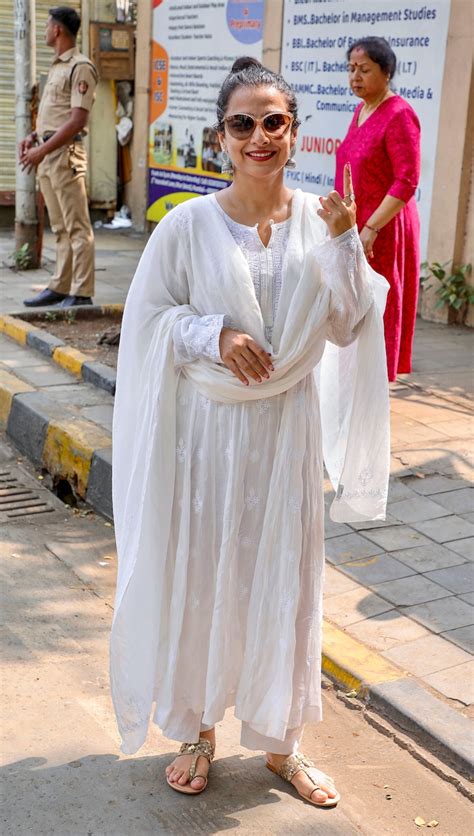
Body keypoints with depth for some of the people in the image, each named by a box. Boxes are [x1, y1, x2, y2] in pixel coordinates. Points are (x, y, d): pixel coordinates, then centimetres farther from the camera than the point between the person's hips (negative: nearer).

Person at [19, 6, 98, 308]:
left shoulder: (80, 67, -10)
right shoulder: (57, 67, 20)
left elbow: (77, 121, -18)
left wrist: (42, 150, -20)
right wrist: (34, 137, 11)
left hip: (66, 153, -10)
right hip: (47, 153, 10)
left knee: (77, 227, -8)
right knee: (60, 227, 12)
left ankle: (82, 293, -7)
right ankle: (60, 287, 17)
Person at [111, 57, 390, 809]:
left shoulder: (321, 221, -2)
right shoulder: (189, 225, -8)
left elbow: (347, 327, -3)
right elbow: (148, 317, -2)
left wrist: (344, 243, -15)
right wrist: (213, 334, -18)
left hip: (286, 428, 2)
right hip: (206, 427, -2)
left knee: (281, 579, 11)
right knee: (198, 576, 8)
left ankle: (278, 740, 31)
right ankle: (196, 731, 31)